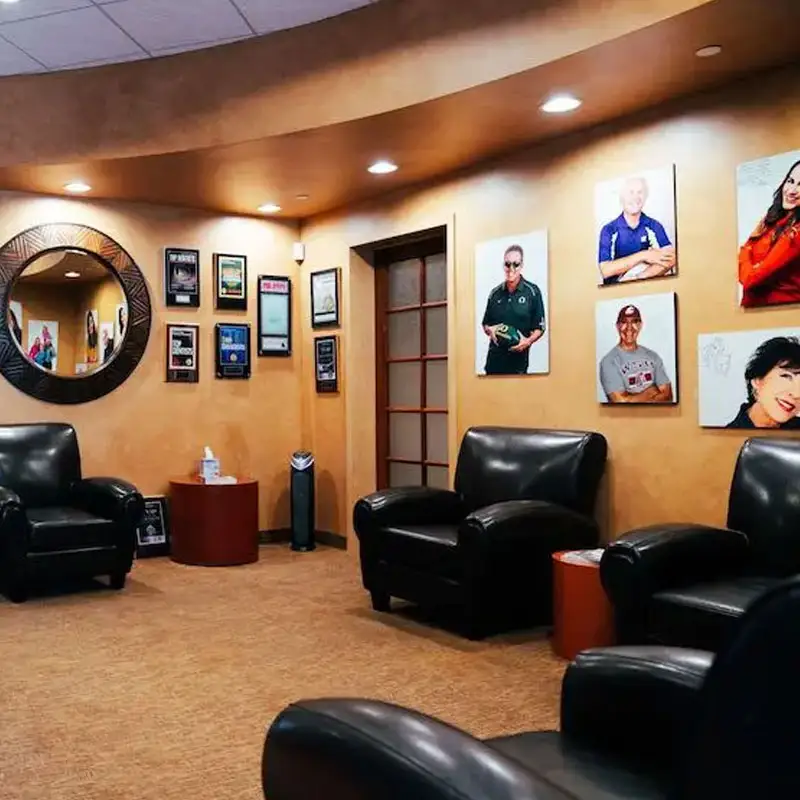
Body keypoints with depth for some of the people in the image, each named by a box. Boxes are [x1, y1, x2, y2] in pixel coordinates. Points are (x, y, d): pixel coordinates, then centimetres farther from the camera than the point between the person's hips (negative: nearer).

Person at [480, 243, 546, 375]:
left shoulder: (532, 292, -3)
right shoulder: (495, 293, 9)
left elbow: (539, 328, 0)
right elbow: (485, 325, 17)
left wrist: (528, 341, -19)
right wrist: (490, 330, -5)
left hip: (518, 359, -3)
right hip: (494, 359, 3)